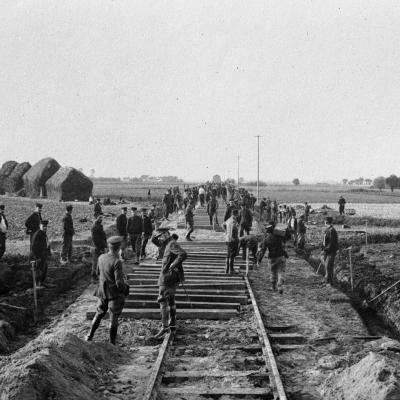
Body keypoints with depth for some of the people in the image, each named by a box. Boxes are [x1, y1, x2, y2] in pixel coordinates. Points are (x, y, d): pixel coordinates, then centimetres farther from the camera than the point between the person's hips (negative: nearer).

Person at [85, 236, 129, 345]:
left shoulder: (101, 258, -5)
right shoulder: (117, 262, -26)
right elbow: (119, 283, -25)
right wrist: (125, 287, -5)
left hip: (103, 292, 6)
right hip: (115, 294, -6)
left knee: (99, 313, 25)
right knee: (113, 319, 8)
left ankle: (90, 336, 33)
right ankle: (112, 344, 17)